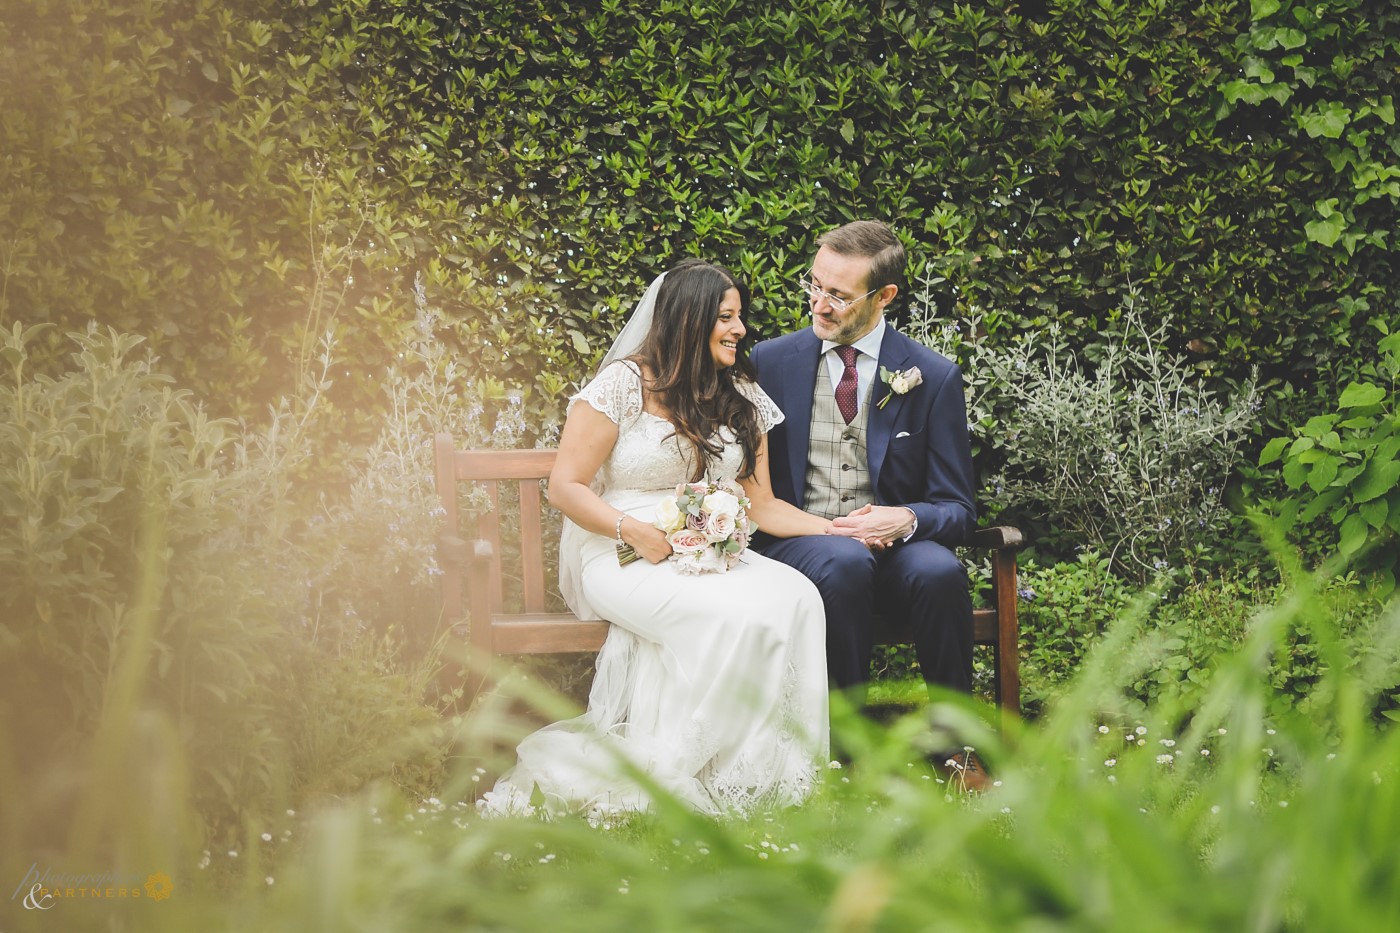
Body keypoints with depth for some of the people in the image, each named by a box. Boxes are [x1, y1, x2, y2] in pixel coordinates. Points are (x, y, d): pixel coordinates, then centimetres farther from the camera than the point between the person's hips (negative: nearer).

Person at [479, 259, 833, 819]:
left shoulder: (742, 399, 15)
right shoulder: (625, 384, -3)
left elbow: (759, 503, 13)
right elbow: (565, 486, -6)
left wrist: (838, 528, -2)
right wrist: (637, 533, -20)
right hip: (622, 557, -5)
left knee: (794, 596, -28)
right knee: (732, 612, -35)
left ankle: (770, 766, -25)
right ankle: (665, 767, -26)